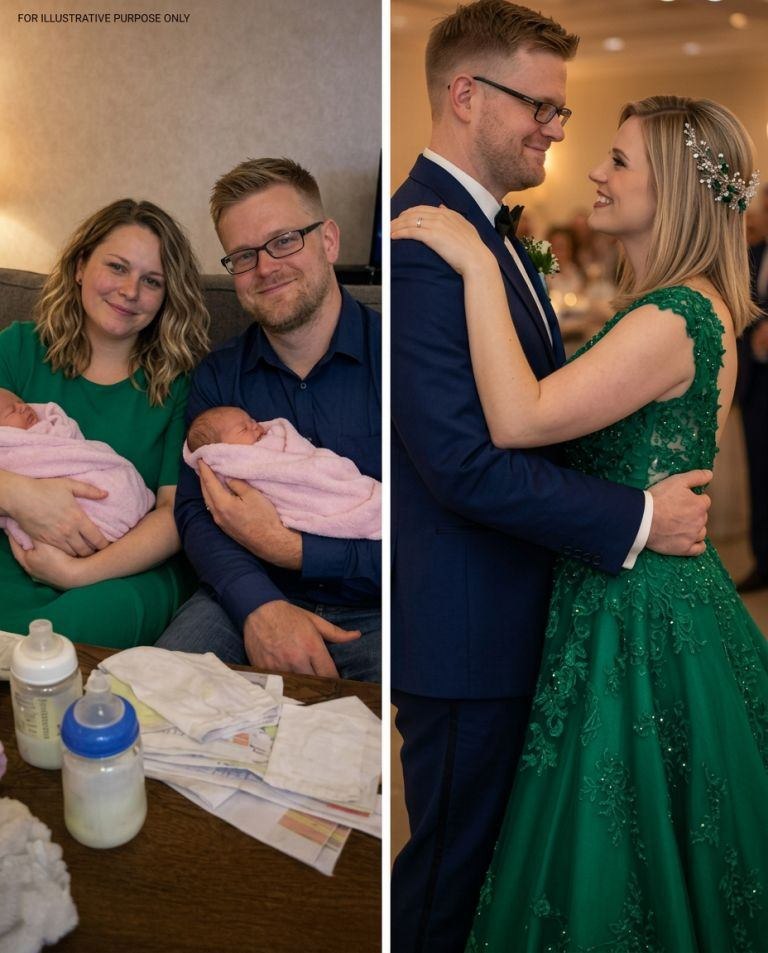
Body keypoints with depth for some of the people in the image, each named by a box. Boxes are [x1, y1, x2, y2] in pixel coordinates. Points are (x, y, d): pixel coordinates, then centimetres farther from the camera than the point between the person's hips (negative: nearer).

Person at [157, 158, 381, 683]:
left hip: (371, 617, -2)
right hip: (247, 600, 3)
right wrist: (259, 605, -20)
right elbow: (196, 512, 1)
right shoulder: (217, 376, 8)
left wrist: (289, 549, -14)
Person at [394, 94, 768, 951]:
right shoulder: (699, 304, 9)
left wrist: (480, 268, -26)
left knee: (619, 852, 10)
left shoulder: (672, 320, -23)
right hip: (666, 592, 10)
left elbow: (518, 419, -31)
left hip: (636, 612, -10)